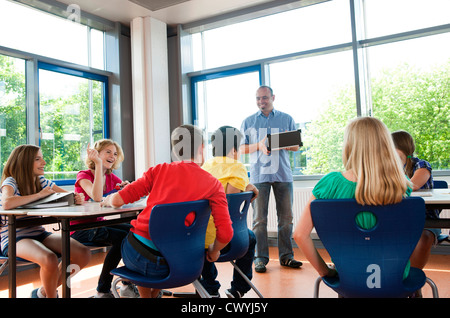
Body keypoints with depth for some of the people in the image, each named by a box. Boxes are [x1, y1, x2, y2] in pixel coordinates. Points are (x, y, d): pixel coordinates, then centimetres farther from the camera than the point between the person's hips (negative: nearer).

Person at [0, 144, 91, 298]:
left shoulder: (41, 181, 9)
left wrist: (78, 198, -15)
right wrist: (39, 194, -23)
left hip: (39, 234, 7)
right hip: (14, 239, -6)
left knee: (84, 254, -11)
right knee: (50, 259, -35)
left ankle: (44, 292, 9)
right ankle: (51, 296, -3)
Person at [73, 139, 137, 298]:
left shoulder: (111, 177, 10)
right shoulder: (83, 175, -8)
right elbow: (97, 197, -30)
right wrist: (98, 164, -28)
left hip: (99, 224, 6)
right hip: (80, 229, -6)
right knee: (121, 237, -29)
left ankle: (127, 284, -6)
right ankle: (103, 290, -15)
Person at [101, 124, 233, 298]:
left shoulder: (159, 170, 0)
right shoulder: (214, 185, -3)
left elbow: (117, 200, -1)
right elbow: (225, 234, -12)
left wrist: (107, 200, 23)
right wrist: (213, 251, 10)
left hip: (134, 254, 0)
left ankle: (145, 294, 39)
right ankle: (154, 293, 44)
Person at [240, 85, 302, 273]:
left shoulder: (286, 119, 13)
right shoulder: (248, 122, 12)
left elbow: (296, 146, 11)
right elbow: (242, 148, 8)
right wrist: (258, 146, -11)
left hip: (283, 174, 1)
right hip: (259, 175, -1)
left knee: (286, 217, 3)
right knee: (259, 218, -2)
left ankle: (286, 256, 13)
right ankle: (260, 258, 5)